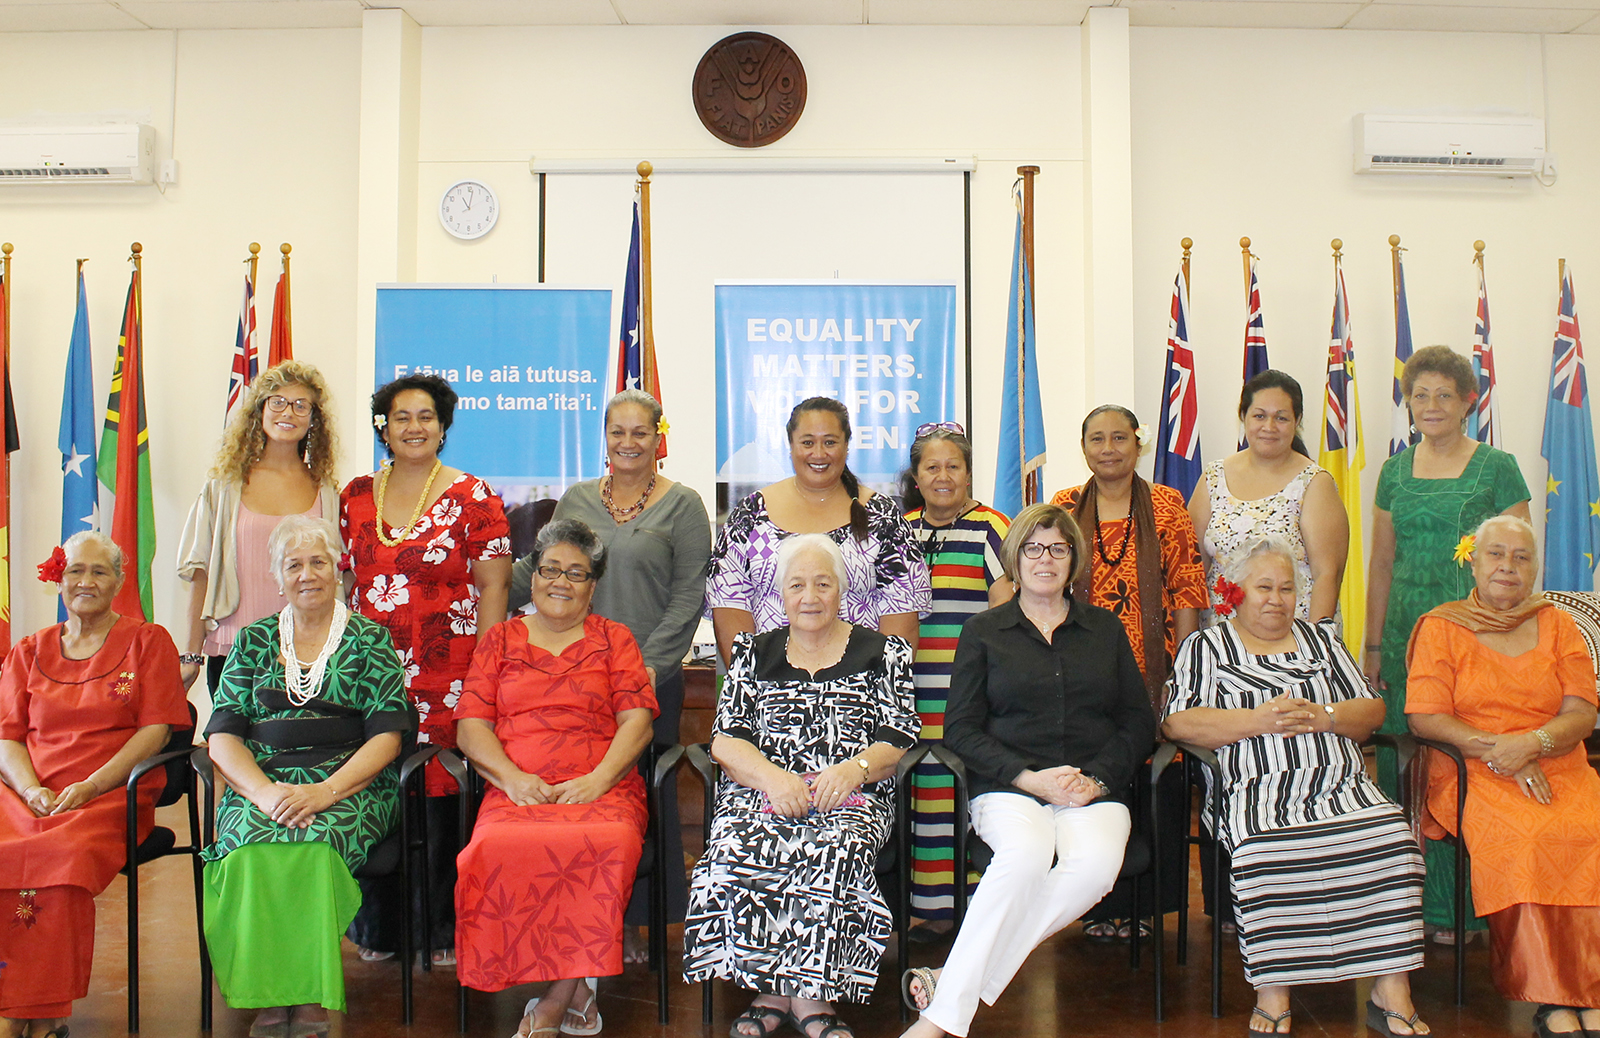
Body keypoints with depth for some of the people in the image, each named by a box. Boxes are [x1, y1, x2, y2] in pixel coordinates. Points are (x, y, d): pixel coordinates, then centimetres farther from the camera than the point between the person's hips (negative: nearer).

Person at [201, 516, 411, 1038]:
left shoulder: (370, 639, 10)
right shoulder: (254, 641, 17)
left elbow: (387, 735, 1)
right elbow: (222, 735, 8)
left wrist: (326, 790, -15)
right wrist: (264, 790, -11)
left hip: (349, 788, -2)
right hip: (260, 784, 2)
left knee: (313, 842, -34)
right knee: (252, 842, -31)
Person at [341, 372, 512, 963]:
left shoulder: (473, 498, 1)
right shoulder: (355, 497, 13)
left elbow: (493, 587, -2)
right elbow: (341, 581, 17)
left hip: (447, 672, -3)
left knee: (444, 797, -2)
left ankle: (446, 933, 13)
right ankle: (378, 929, 22)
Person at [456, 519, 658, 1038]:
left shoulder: (614, 639, 18)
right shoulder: (501, 638, 21)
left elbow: (637, 721, 7)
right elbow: (470, 724, 11)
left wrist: (599, 778, -11)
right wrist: (512, 778, -7)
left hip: (602, 790, -1)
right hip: (517, 791, 1)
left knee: (610, 842, -36)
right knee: (498, 847, -34)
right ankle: (575, 995, -18)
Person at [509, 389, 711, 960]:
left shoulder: (681, 505, 1)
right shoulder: (575, 500, 13)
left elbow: (688, 594, -4)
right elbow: (537, 570, 17)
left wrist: (651, 663, -12)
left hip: (650, 677, -3)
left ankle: (634, 922, 15)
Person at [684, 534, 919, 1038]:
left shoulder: (882, 652, 14)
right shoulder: (755, 652, 19)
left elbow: (899, 741, 5)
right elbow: (725, 739, 7)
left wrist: (854, 769, -16)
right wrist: (772, 777, -13)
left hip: (851, 796, -1)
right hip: (761, 794, 2)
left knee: (836, 851, -35)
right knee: (734, 852, -31)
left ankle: (810, 995, -20)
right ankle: (771, 988, -16)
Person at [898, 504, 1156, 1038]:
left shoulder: (1105, 628, 18)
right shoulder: (984, 632, 11)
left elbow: (1139, 723, 13)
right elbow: (960, 728, 3)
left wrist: (1094, 779, -5)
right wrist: (1029, 777, -10)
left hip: (1094, 791, 2)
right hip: (1007, 788, -2)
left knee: (1096, 863, -32)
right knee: (1028, 853, -36)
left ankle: (950, 988, -29)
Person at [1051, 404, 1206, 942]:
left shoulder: (1166, 506, 5)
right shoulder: (1063, 508, 7)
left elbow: (1186, 591, 2)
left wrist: (1181, 671, -5)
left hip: (1150, 674, 0)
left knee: (1153, 786, 2)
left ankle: (1142, 904, 19)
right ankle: (1096, 906, 19)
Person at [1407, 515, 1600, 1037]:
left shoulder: (1556, 625, 17)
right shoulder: (1440, 627, 7)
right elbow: (1425, 716, -2)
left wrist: (1531, 743, -13)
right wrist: (1497, 752, -13)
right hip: (1473, 775, -3)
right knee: (1519, 839, -32)